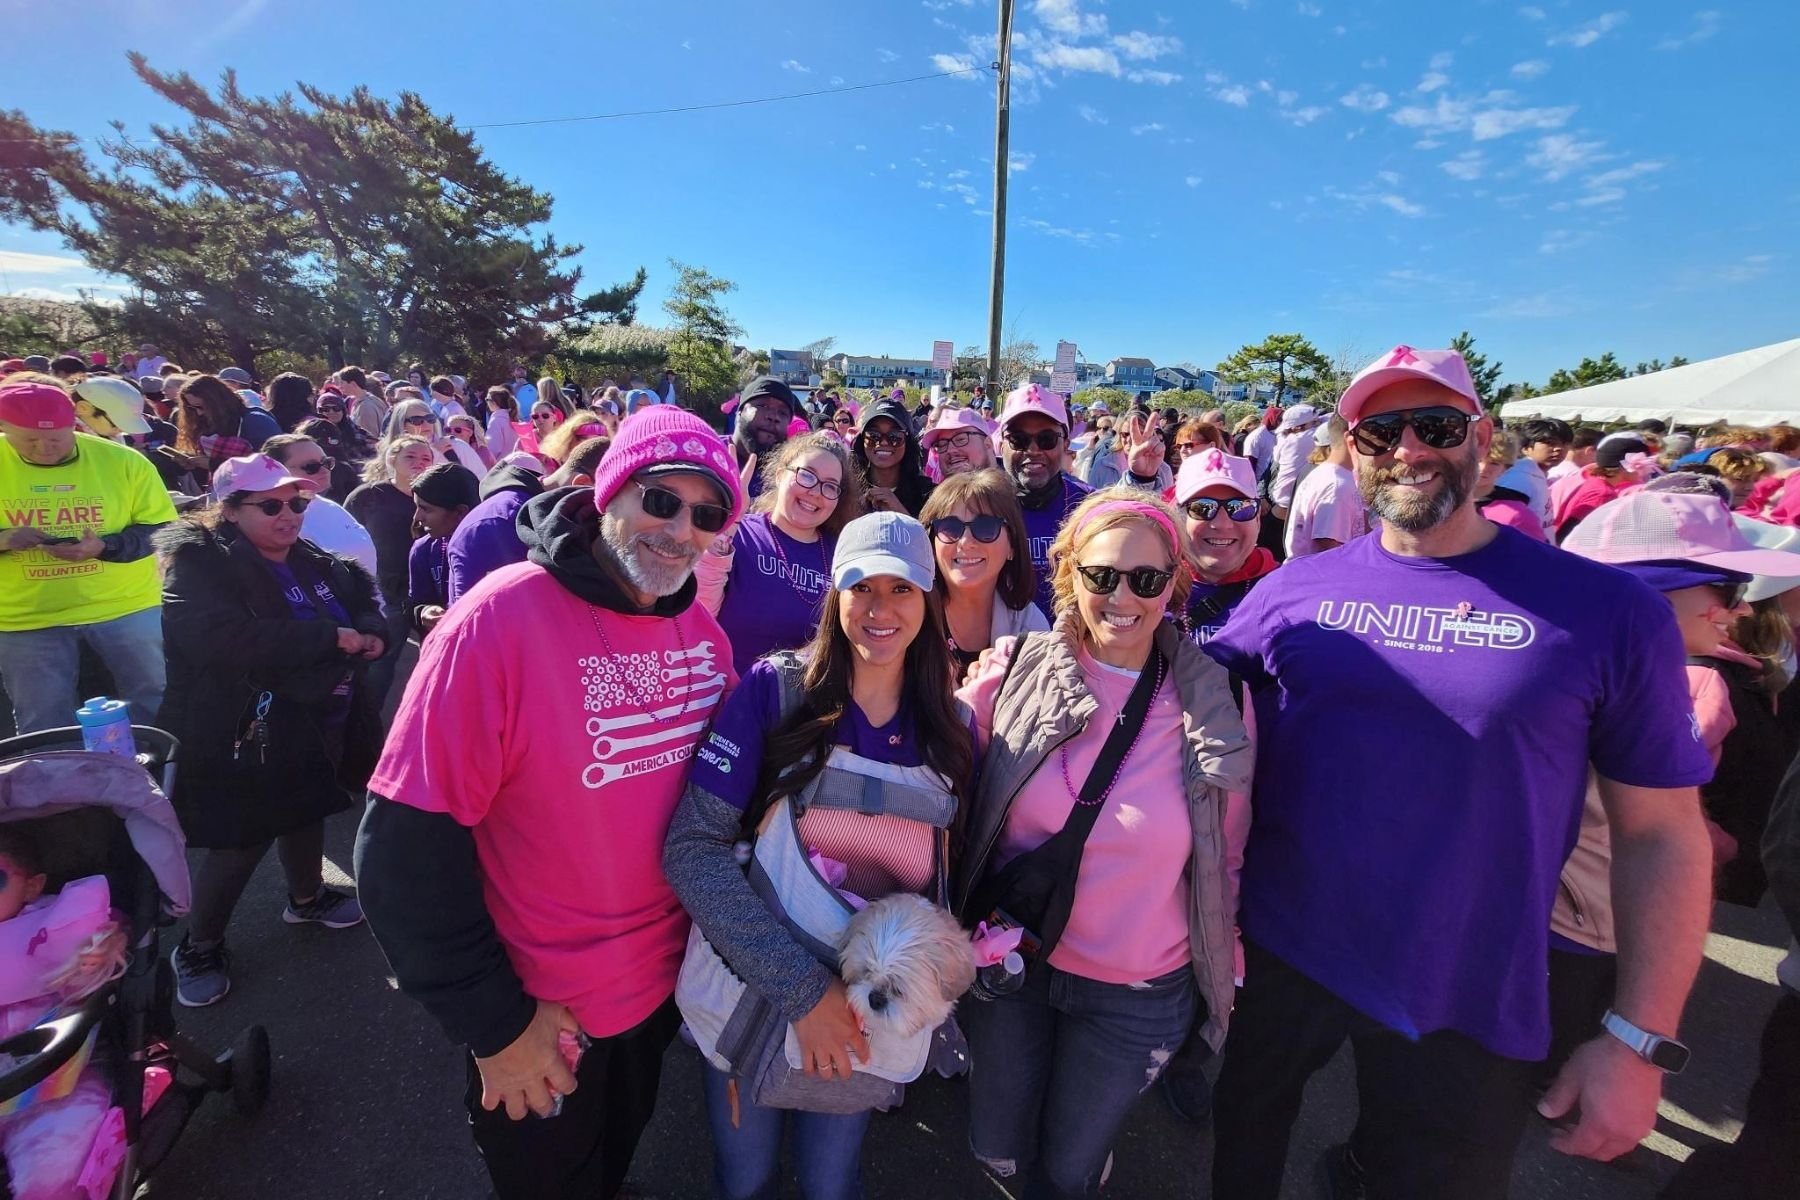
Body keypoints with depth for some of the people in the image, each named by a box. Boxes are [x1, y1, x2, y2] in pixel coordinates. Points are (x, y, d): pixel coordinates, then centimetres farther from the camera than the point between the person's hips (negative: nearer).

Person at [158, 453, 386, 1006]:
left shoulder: (313, 561, 6)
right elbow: (226, 641, -33)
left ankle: (306, 897, 47)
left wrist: (369, 632, -10)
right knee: (241, 842, 2)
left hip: (315, 725, 7)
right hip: (243, 736, -7)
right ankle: (198, 948, 26)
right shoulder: (199, 565, -17)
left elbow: (363, 595, 14)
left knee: (307, 813, 23)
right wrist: (332, 638, -29)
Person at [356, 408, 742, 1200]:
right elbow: (410, 844, -23)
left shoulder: (701, 629, -7)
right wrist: (492, 1018, -18)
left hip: (666, 981, 5)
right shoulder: (504, 617, -25)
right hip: (541, 1010, -4)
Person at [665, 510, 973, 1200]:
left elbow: (942, 873, 6)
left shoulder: (952, 727, -4)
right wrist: (799, 986, -26)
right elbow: (691, 847, -22)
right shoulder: (775, 689, -16)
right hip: (750, 994, -2)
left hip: (871, 1013, 2)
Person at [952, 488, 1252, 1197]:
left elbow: (1224, 857, 0)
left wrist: (1222, 970, 5)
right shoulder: (1017, 672, -14)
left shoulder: (1214, 700, -14)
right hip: (1010, 959, 1)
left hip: (1138, 992, -1)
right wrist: (972, 921, -6)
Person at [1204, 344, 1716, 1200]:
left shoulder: (1609, 610, -9)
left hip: (1467, 1008, -2)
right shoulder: (1295, 590, -5)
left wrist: (1641, 1040, -7)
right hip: (1273, 952, 3)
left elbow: (1662, 834, -5)